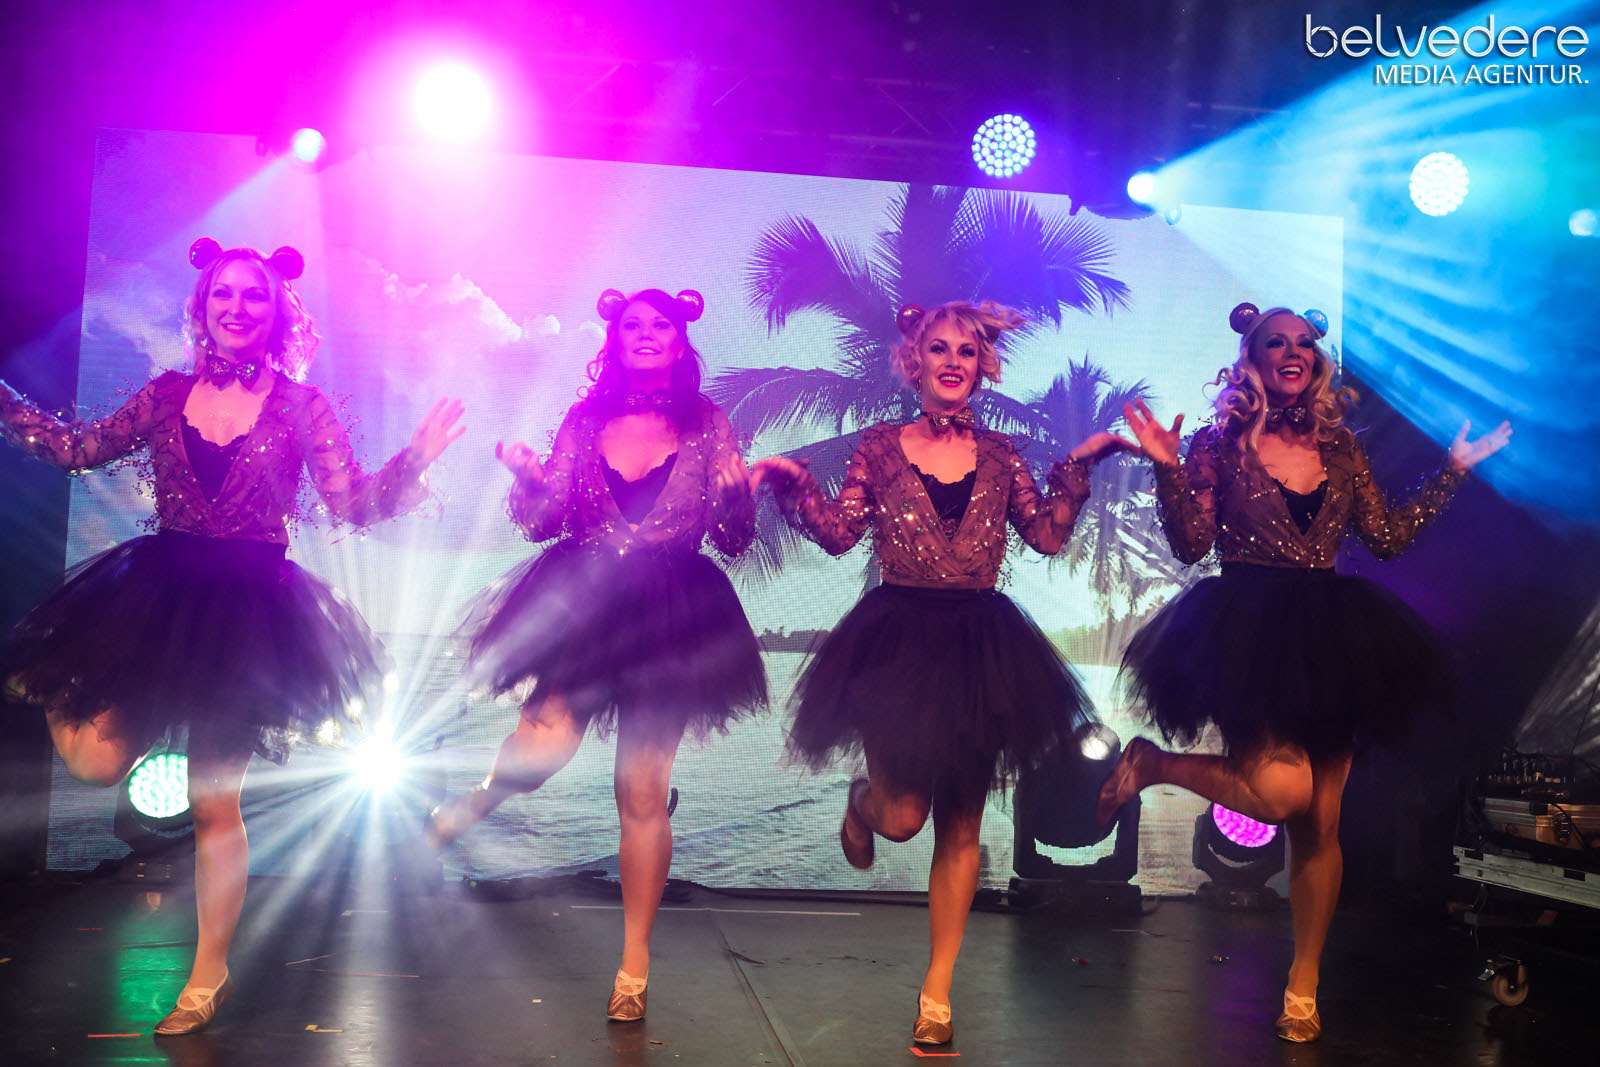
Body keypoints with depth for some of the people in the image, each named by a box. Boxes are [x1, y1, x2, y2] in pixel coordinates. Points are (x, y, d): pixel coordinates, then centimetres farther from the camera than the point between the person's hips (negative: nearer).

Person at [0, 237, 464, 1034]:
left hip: (250, 603, -2)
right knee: (95, 762, -11)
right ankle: (160, 722, 27)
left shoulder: (300, 406, -2)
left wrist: (414, 460, -22)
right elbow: (79, 448, 13)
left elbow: (354, 504, -8)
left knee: (214, 801, 4)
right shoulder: (168, 395, 5)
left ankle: (207, 977, 21)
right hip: (161, 588, 3)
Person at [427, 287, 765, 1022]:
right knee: (547, 741, -21)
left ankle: (635, 963, 16)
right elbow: (541, 521, 4)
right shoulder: (586, 421, 7)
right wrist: (528, 477, -15)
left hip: (667, 617, -1)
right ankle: (475, 804, 16)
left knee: (642, 791, 2)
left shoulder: (708, 424, 3)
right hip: (581, 601, 1)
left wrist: (736, 492, -19)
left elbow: (733, 540, 1)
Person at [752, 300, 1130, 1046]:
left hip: (977, 644, 2)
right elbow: (839, 533, -3)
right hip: (899, 637, -2)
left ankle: (937, 994, 19)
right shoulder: (881, 446, 3)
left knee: (960, 829, 6)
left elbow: (1048, 535, 3)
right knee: (902, 817, -6)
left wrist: (1078, 466, -2)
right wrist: (794, 482, -17)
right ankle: (861, 802, 35)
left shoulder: (999, 454, 8)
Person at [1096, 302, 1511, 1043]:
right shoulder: (1223, 444, -1)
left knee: (1321, 824, 6)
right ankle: (1152, 764, 3)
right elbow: (1192, 546, -7)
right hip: (1249, 633, -4)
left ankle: (1303, 985, 19)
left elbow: (1388, 538, 13)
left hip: (1329, 640, 5)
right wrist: (1169, 471, -18)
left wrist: (1454, 470, 16)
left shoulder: (1339, 447, 11)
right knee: (1281, 793, -25)